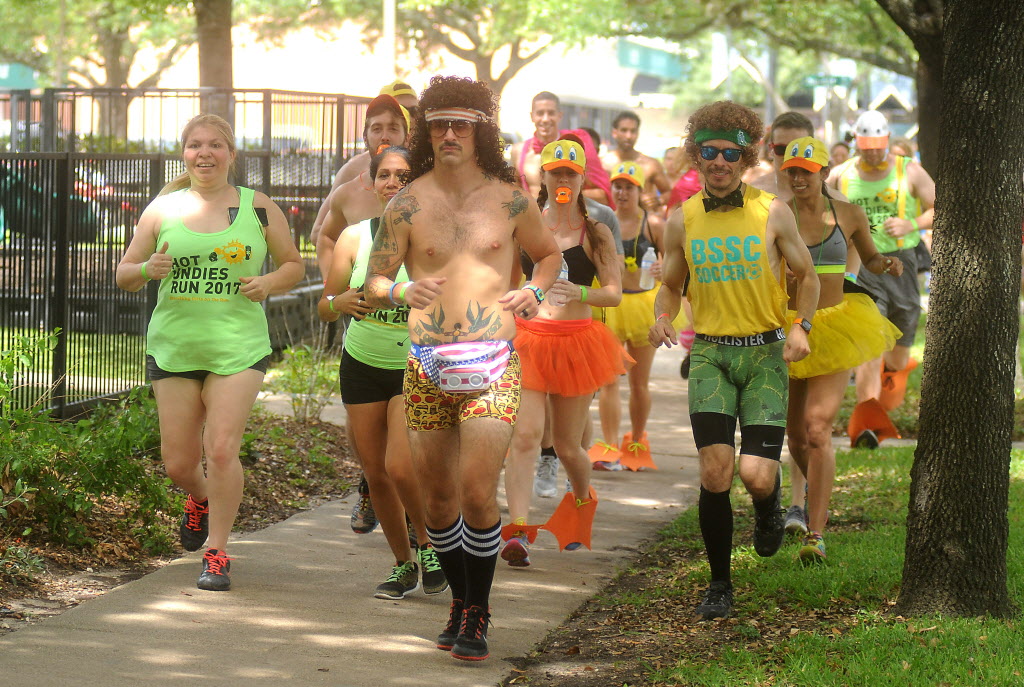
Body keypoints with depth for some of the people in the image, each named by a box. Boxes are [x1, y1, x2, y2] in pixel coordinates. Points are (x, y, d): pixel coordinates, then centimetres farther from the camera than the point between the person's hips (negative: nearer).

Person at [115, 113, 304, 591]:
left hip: (238, 348, -2)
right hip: (173, 348, 2)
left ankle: (217, 553, -1)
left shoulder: (259, 209, 4)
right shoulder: (163, 210, 6)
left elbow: (293, 265, 14)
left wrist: (268, 283, -7)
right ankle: (200, 500, 40)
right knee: (177, 463, 5)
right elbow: (124, 274, 11)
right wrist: (148, 269, -12)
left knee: (221, 449, -14)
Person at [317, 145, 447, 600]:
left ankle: (428, 542, 11)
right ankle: (403, 566, 27)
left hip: (418, 369, -4)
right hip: (362, 367, 4)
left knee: (401, 468, -18)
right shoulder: (354, 237, -1)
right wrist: (341, 302, -20)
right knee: (375, 474, 7)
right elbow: (324, 308, 1)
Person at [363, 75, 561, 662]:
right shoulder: (408, 204, 3)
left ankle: (477, 615, 0)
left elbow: (549, 252, 21)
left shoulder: (509, 200, 4)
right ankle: (460, 601, 27)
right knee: (439, 495, 8)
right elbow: (372, 284, 3)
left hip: (492, 364, -2)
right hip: (425, 367, 2)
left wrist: (535, 290, 1)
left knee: (477, 490, -13)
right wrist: (403, 293, -19)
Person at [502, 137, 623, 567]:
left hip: (576, 342, -1)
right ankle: (517, 532, -25)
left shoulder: (595, 234, 2)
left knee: (568, 445, 8)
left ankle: (582, 500, 41)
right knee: (525, 435, -17)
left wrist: (578, 293, -24)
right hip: (528, 338, 1)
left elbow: (615, 293, -7)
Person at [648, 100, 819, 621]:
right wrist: (662, 316, -7)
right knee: (714, 471, -12)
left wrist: (800, 326, -7)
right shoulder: (682, 221, 4)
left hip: (765, 353, -1)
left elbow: (806, 275, 10)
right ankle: (719, 584, 6)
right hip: (710, 354, 1)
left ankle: (768, 512, 27)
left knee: (756, 475, -13)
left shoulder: (772, 213, -2)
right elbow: (671, 285, 15)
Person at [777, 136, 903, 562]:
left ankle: (816, 534, -18)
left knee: (818, 427, -17)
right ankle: (814, 503, 44)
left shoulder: (848, 215, 3)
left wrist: (888, 266, -2)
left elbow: (870, 259, 19)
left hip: (834, 329, -2)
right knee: (795, 432, 13)